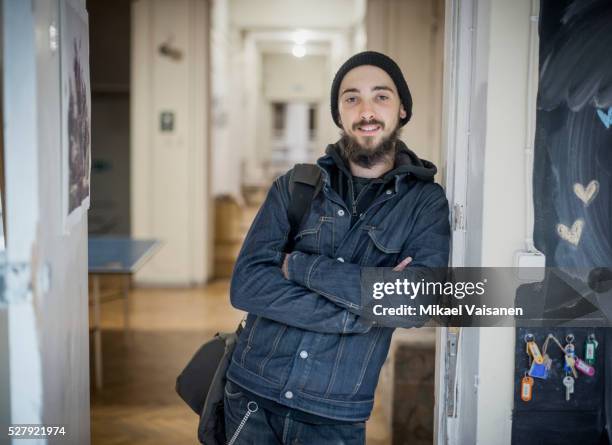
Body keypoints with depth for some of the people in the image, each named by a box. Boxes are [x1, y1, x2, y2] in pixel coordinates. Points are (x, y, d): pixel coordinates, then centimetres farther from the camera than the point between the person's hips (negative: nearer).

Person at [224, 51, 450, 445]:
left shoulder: (425, 202, -4)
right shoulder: (295, 186, 0)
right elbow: (246, 286, -11)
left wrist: (300, 265, -16)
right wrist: (360, 309, -19)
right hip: (251, 394, 2)